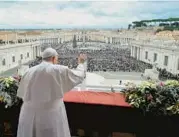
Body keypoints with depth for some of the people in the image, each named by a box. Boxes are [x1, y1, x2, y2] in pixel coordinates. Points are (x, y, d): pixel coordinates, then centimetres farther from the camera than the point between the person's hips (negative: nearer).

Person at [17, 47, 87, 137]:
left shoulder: (29, 72, 3)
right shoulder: (60, 70, -9)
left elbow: (22, 93, 15)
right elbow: (79, 76, 6)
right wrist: (81, 63, 24)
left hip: (30, 115, 4)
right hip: (51, 115, -4)